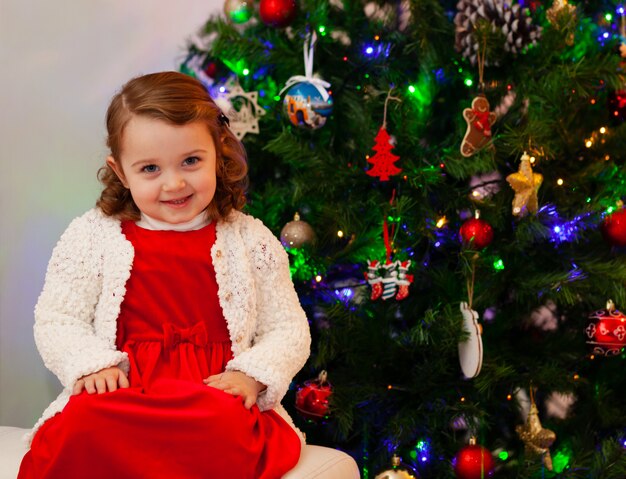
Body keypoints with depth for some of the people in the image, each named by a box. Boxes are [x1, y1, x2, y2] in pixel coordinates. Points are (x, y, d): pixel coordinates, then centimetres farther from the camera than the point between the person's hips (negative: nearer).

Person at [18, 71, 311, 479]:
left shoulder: (251, 241, 12)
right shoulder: (93, 236, 11)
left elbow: (288, 331, 12)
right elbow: (56, 321, 10)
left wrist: (250, 374, -8)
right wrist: (92, 364, -10)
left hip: (218, 396, 1)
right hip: (118, 395, 0)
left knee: (224, 426, -36)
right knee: (83, 423, -35)